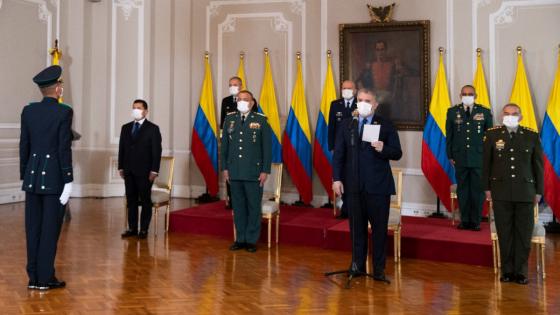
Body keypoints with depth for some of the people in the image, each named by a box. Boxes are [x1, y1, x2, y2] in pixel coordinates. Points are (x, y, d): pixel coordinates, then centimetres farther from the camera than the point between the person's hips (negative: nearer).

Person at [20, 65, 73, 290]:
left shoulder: (28, 111, 6)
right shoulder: (64, 112, -9)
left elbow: (24, 146, 7)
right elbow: (64, 149, -12)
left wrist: (24, 175, 14)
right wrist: (68, 181, -9)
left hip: (33, 176, 5)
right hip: (54, 177, -5)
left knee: (33, 228, 10)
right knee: (50, 229, 2)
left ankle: (33, 277, 17)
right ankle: (45, 278, 7)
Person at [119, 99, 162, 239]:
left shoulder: (153, 128, -2)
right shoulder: (126, 128, 12)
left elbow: (157, 151, -6)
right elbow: (121, 148, 14)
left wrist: (154, 170, -12)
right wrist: (121, 167, 7)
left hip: (144, 171, -4)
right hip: (129, 171, 5)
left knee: (145, 200, 2)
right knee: (131, 200, 8)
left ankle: (144, 229, 8)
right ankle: (132, 228, 14)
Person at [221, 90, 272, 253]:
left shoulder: (261, 120, -1)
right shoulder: (229, 119, 8)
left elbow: (267, 147, -2)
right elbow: (224, 145, 11)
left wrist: (265, 171, -6)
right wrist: (224, 168, 6)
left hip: (253, 172, -3)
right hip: (234, 172, 3)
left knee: (254, 207, 3)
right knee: (238, 206, 9)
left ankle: (251, 240, 14)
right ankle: (240, 239, 19)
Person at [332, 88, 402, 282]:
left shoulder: (386, 126, 1)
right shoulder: (346, 126, 8)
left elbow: (397, 154, -1)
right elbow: (338, 155, 6)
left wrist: (383, 149, -21)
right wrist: (336, 179, -3)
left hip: (378, 186, -2)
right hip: (353, 185, 2)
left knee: (379, 228, 4)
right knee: (357, 227, 10)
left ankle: (379, 269, 17)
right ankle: (357, 265, 24)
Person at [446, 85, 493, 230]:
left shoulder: (485, 112, 4)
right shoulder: (452, 112, 6)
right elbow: (449, 135, 8)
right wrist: (450, 155, 3)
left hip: (479, 158, -1)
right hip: (460, 158, 1)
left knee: (478, 190, 2)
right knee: (462, 189, 6)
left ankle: (476, 221, 13)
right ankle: (465, 220, 16)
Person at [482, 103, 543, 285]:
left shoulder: (532, 136, 2)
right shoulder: (492, 135, 2)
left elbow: (538, 165, 6)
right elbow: (486, 163, 5)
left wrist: (539, 191, 5)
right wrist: (487, 188, 2)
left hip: (525, 192, 0)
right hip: (501, 192, 0)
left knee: (524, 233, 4)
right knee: (504, 233, 5)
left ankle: (520, 271, 16)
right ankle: (507, 270, 16)